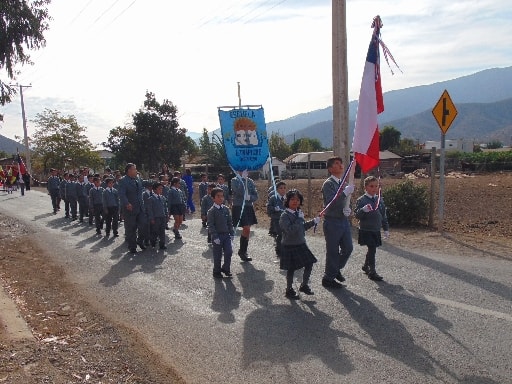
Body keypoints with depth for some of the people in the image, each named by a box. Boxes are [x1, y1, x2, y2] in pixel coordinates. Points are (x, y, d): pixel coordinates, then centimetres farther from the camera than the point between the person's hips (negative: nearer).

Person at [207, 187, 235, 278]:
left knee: (229, 252, -2)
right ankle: (217, 272, 22)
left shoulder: (226, 209, 6)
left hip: (226, 235, 4)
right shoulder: (211, 211, -9)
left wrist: (232, 234, 5)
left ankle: (226, 268, 19)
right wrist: (215, 237, -17)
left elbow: (230, 222, 12)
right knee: (217, 255, 5)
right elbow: (210, 225, -11)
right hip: (217, 236, -4)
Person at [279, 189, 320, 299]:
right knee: (291, 269, 3)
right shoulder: (285, 216, -18)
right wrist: (299, 219, -27)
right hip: (289, 247, -7)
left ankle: (304, 285, 28)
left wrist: (313, 221, 12)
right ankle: (289, 290, 22)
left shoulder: (299, 213, 7)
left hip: (301, 245, 7)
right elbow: (290, 230, -30)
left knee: (309, 264, 9)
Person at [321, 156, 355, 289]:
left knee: (348, 248, 13)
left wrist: (348, 210, -1)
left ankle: (336, 269, 35)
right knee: (333, 251, 2)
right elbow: (331, 203, -26)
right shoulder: (328, 184, -13)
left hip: (344, 220, 8)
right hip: (332, 222, -8)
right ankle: (328, 278, 17)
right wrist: (345, 192, -27)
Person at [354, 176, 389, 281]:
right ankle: (372, 272, 1)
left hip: (376, 230, 6)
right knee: (372, 249, -9)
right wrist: (363, 210, -33)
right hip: (366, 230, -6)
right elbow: (357, 215, -13)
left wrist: (386, 229, 14)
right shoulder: (361, 200, -10)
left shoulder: (380, 200, 7)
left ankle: (365, 266, 38)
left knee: (371, 250, 17)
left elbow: (383, 215, 13)